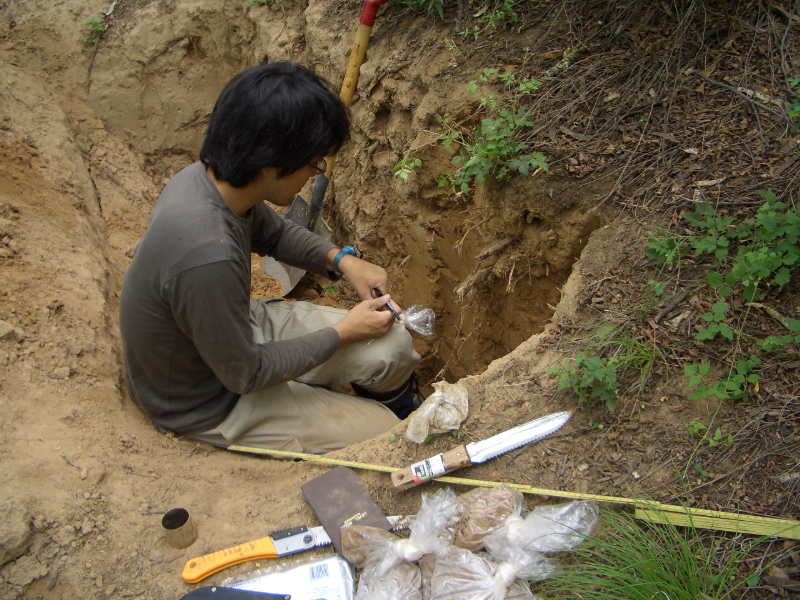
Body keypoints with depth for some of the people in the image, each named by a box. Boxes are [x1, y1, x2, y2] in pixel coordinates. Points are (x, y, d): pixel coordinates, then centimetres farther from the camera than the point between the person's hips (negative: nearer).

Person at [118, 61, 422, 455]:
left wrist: (340, 260, -6)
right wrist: (342, 333, -16)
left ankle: (402, 406, 33)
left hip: (236, 326, 7)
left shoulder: (211, 177, -15)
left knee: (393, 348, 2)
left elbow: (273, 232, 9)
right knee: (386, 436, -4)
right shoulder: (207, 257, -41)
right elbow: (244, 374, -26)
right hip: (204, 403, -7)